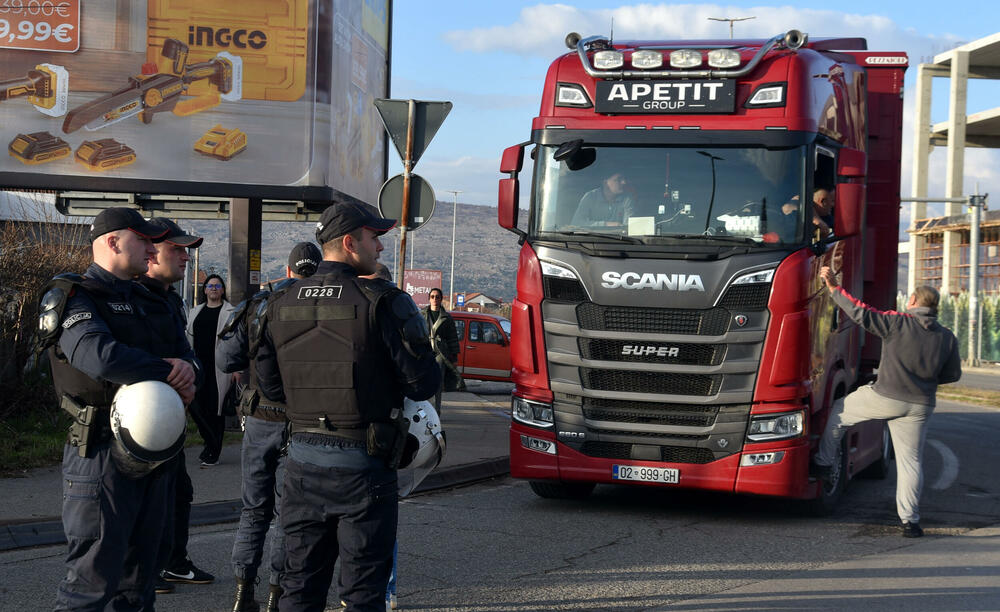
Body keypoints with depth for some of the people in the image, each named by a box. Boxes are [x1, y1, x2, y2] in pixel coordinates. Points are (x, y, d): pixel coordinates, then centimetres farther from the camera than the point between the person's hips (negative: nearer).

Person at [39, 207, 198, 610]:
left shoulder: (149, 303, 19)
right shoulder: (73, 297, -9)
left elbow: (187, 355, 13)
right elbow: (99, 357, -27)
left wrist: (186, 372, -12)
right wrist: (169, 371, -15)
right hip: (102, 453, -8)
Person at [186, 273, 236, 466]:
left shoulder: (230, 312, 3)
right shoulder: (196, 312, 17)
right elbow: (189, 338, 21)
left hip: (219, 369, -4)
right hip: (199, 367, 4)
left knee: (216, 409, -1)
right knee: (196, 407, -3)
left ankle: (213, 453, 8)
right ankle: (212, 442, 18)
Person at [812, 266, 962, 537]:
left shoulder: (898, 323, -11)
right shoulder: (947, 338, 3)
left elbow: (862, 314, -14)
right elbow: (953, 373, 12)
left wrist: (835, 288, -7)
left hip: (885, 397, -3)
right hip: (919, 407, 4)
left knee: (839, 411, 21)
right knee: (910, 461, 9)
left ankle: (823, 462, 24)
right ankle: (910, 521, 6)